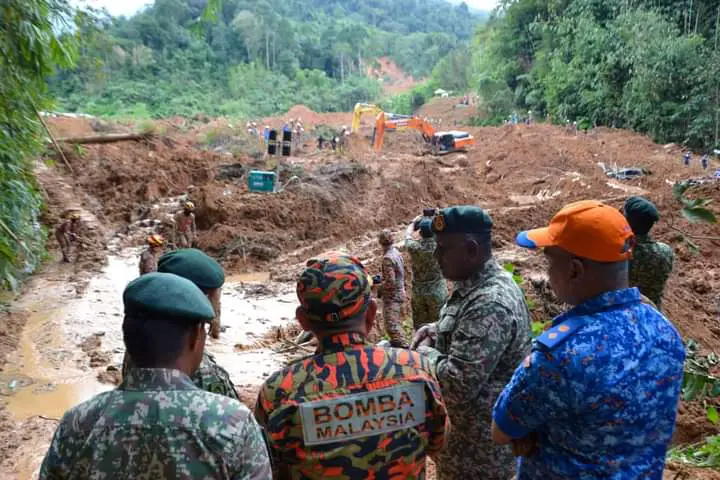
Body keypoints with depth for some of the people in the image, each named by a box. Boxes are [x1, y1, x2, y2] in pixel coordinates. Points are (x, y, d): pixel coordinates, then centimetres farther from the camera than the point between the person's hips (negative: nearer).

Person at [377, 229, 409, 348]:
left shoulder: (388, 258, -23)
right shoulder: (397, 253, 5)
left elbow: (390, 281, -26)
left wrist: (380, 289, -10)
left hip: (392, 295, -10)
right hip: (399, 292, 10)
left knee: (391, 325, -11)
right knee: (396, 321, 24)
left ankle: (403, 346, -15)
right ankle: (397, 342, 39)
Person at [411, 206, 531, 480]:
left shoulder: (490, 304, -31)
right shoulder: (475, 283, 2)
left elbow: (459, 384, -34)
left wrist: (425, 352, -17)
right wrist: (436, 330, 1)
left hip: (483, 442, -9)